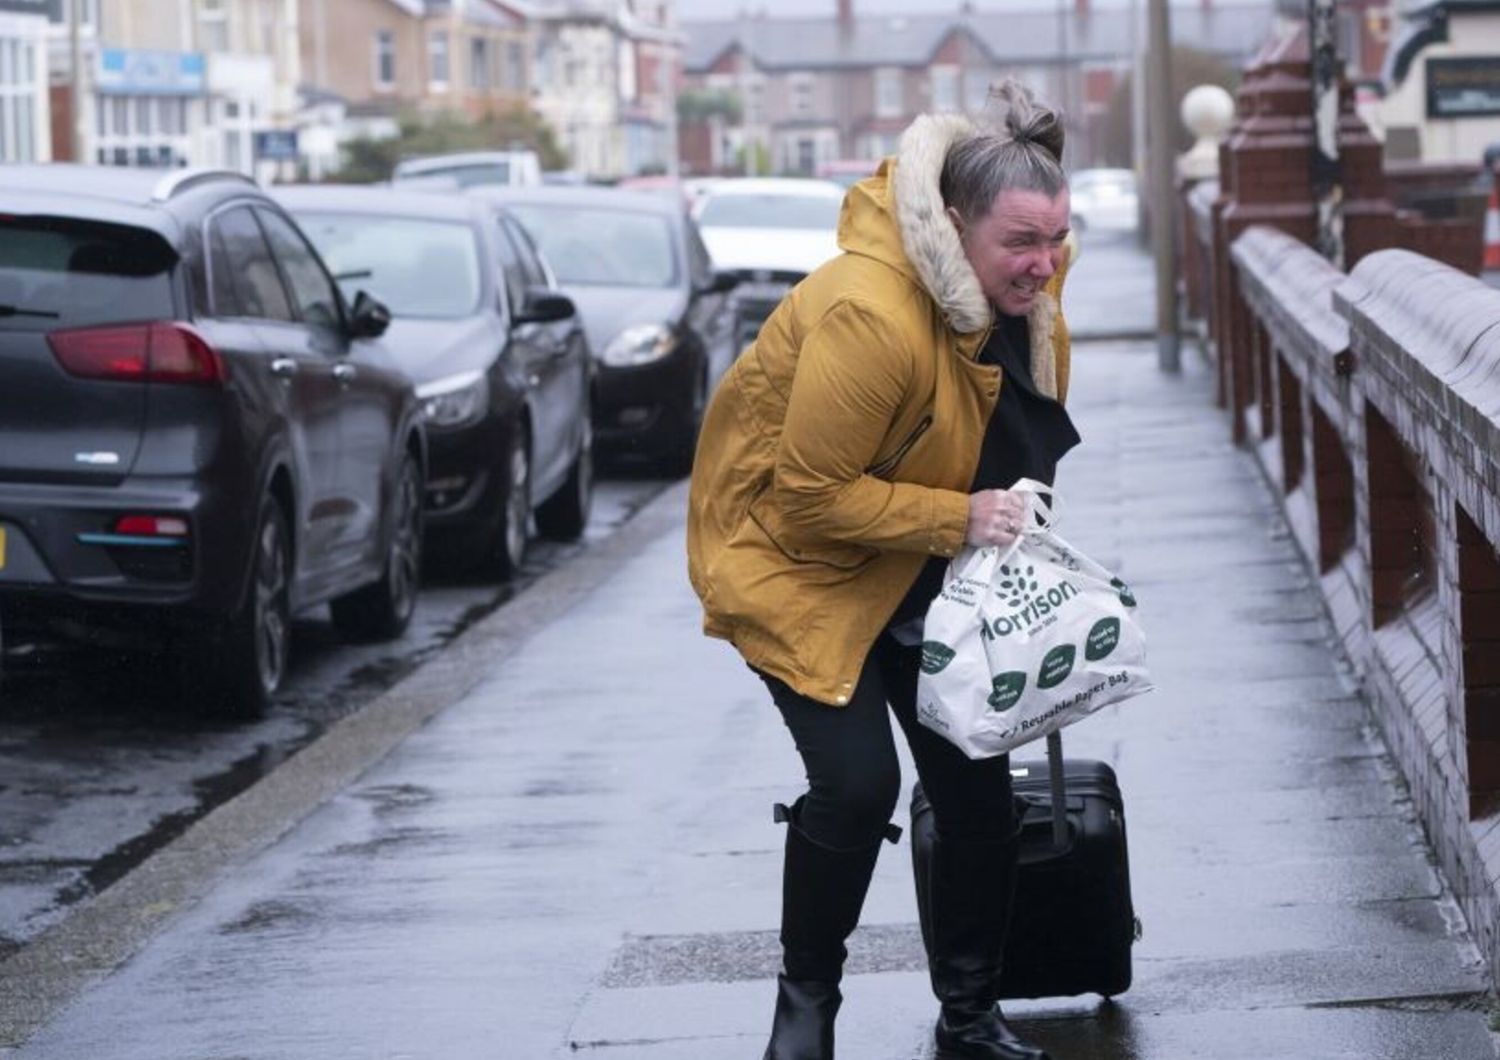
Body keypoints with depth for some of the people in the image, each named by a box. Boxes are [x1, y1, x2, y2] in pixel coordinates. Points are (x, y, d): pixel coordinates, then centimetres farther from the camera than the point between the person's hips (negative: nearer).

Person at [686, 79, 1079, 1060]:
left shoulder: (1024, 287, -10)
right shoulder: (871, 315, -36)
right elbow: (812, 496, -29)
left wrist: (1014, 512, 0)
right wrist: (959, 518, -30)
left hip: (923, 574, 7)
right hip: (797, 560, -7)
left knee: (977, 786, 4)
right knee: (856, 782, -18)